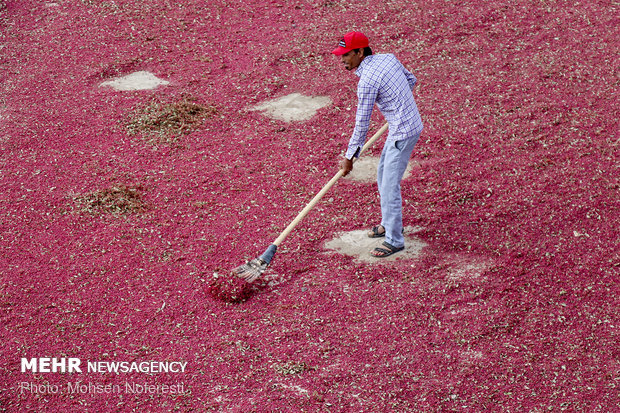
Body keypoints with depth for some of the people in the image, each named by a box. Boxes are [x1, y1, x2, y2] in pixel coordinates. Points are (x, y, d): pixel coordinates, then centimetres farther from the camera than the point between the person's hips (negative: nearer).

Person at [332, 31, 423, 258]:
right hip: (409, 122, 10)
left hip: (403, 132, -10)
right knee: (383, 175, 21)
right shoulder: (389, 58, 2)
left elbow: (362, 124, -18)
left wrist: (349, 157, -9)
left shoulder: (367, 81, -22)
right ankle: (389, 223, 36)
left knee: (390, 184, -5)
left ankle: (394, 240, 4)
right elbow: (411, 80, 16)